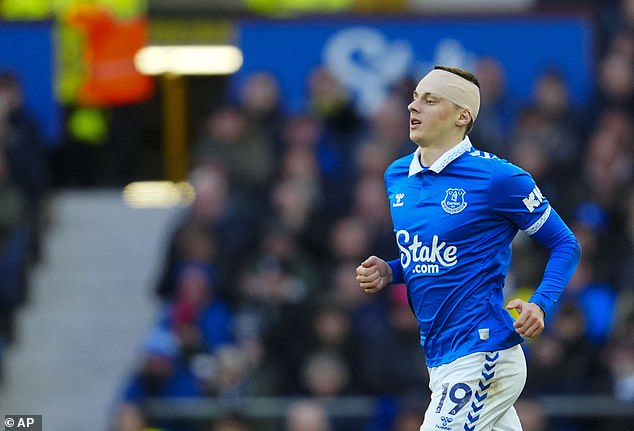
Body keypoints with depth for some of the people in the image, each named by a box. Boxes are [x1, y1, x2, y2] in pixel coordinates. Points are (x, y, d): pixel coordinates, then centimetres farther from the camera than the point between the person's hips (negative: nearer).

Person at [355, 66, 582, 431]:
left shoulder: (497, 177, -10)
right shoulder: (397, 176, 12)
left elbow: (566, 245, -3)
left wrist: (540, 304, -19)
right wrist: (388, 272, 5)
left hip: (482, 357, -7)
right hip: (438, 359, 8)